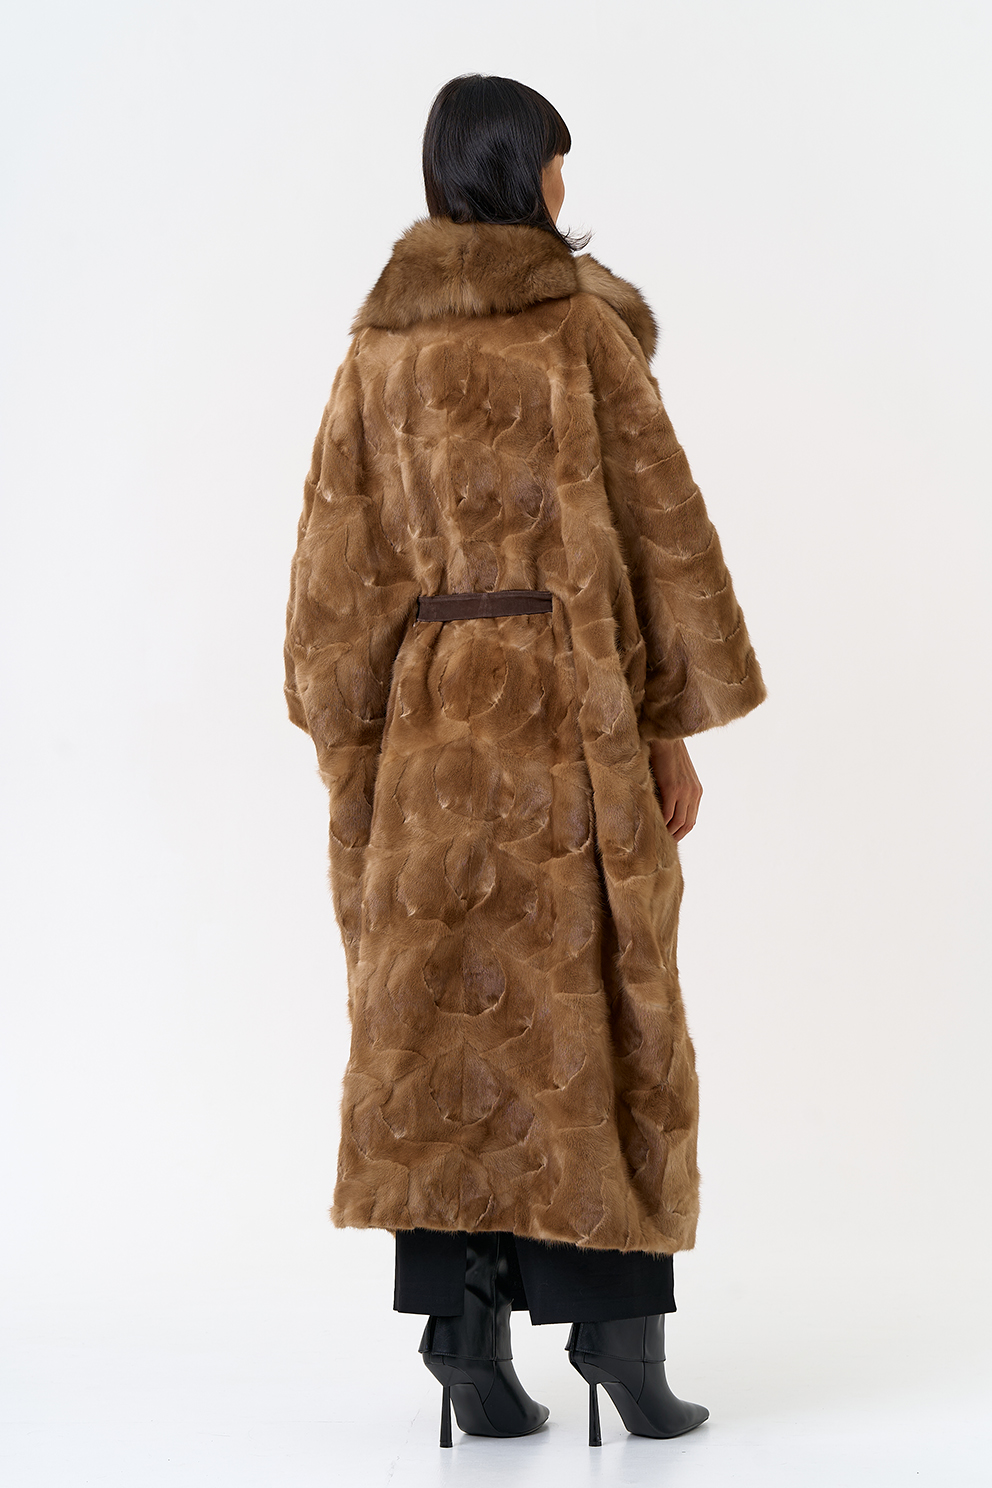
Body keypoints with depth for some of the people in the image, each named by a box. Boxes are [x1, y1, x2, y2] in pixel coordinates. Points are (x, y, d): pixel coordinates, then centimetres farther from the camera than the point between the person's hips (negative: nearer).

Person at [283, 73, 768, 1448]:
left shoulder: (375, 354, 8)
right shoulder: (585, 327, -3)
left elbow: (338, 565, 5)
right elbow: (661, 530, -6)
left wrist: (348, 746, 9)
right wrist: (677, 730, -1)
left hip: (424, 729, 3)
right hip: (571, 713, -3)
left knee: (445, 1024, 6)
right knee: (595, 1015, 4)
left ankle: (466, 1335, 8)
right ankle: (615, 1323, 5)